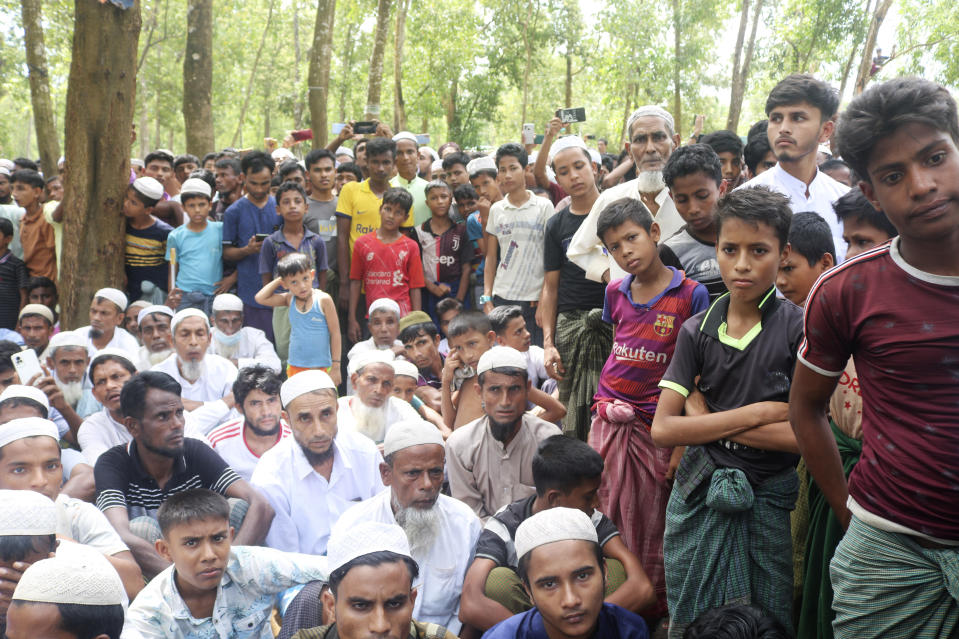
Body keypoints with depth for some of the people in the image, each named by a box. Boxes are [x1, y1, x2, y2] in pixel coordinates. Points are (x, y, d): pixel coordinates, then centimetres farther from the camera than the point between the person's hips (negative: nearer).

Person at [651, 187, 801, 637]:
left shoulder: (799, 328, -8)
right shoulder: (697, 331, 1)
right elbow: (663, 429, -7)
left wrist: (707, 417, -12)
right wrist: (757, 413, -14)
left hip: (766, 498, -2)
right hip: (699, 495, 3)